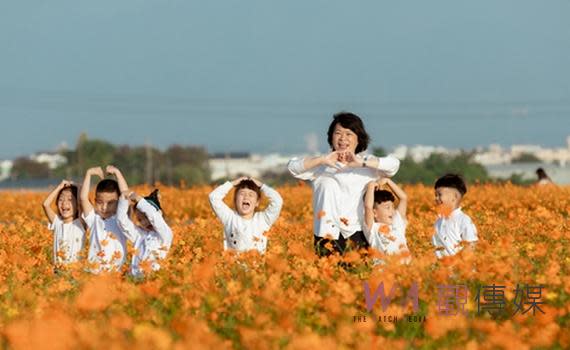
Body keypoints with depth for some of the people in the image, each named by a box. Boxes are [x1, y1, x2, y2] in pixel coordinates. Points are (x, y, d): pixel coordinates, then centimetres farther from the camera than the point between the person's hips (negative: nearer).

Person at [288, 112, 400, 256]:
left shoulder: (368, 164, 7)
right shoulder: (321, 165, 8)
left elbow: (394, 164, -8)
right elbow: (293, 166, -3)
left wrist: (362, 163, -19)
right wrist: (322, 160, -16)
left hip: (358, 232, 0)